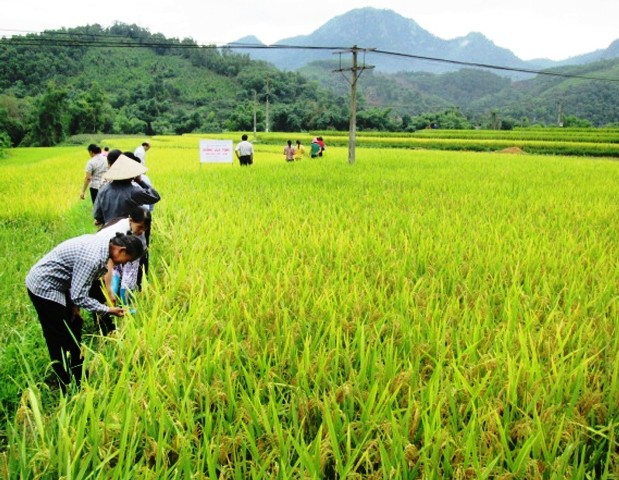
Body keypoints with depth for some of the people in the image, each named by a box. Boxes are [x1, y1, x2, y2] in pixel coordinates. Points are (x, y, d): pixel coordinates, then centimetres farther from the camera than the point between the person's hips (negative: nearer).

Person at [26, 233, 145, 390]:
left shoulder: (102, 243, -4)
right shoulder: (92, 258, -32)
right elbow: (79, 296, -27)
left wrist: (74, 305, 8)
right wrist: (108, 310, -20)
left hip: (55, 283, 10)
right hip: (44, 287, -10)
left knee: (74, 327, 18)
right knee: (59, 339, 0)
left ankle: (77, 375, 33)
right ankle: (67, 387, 14)